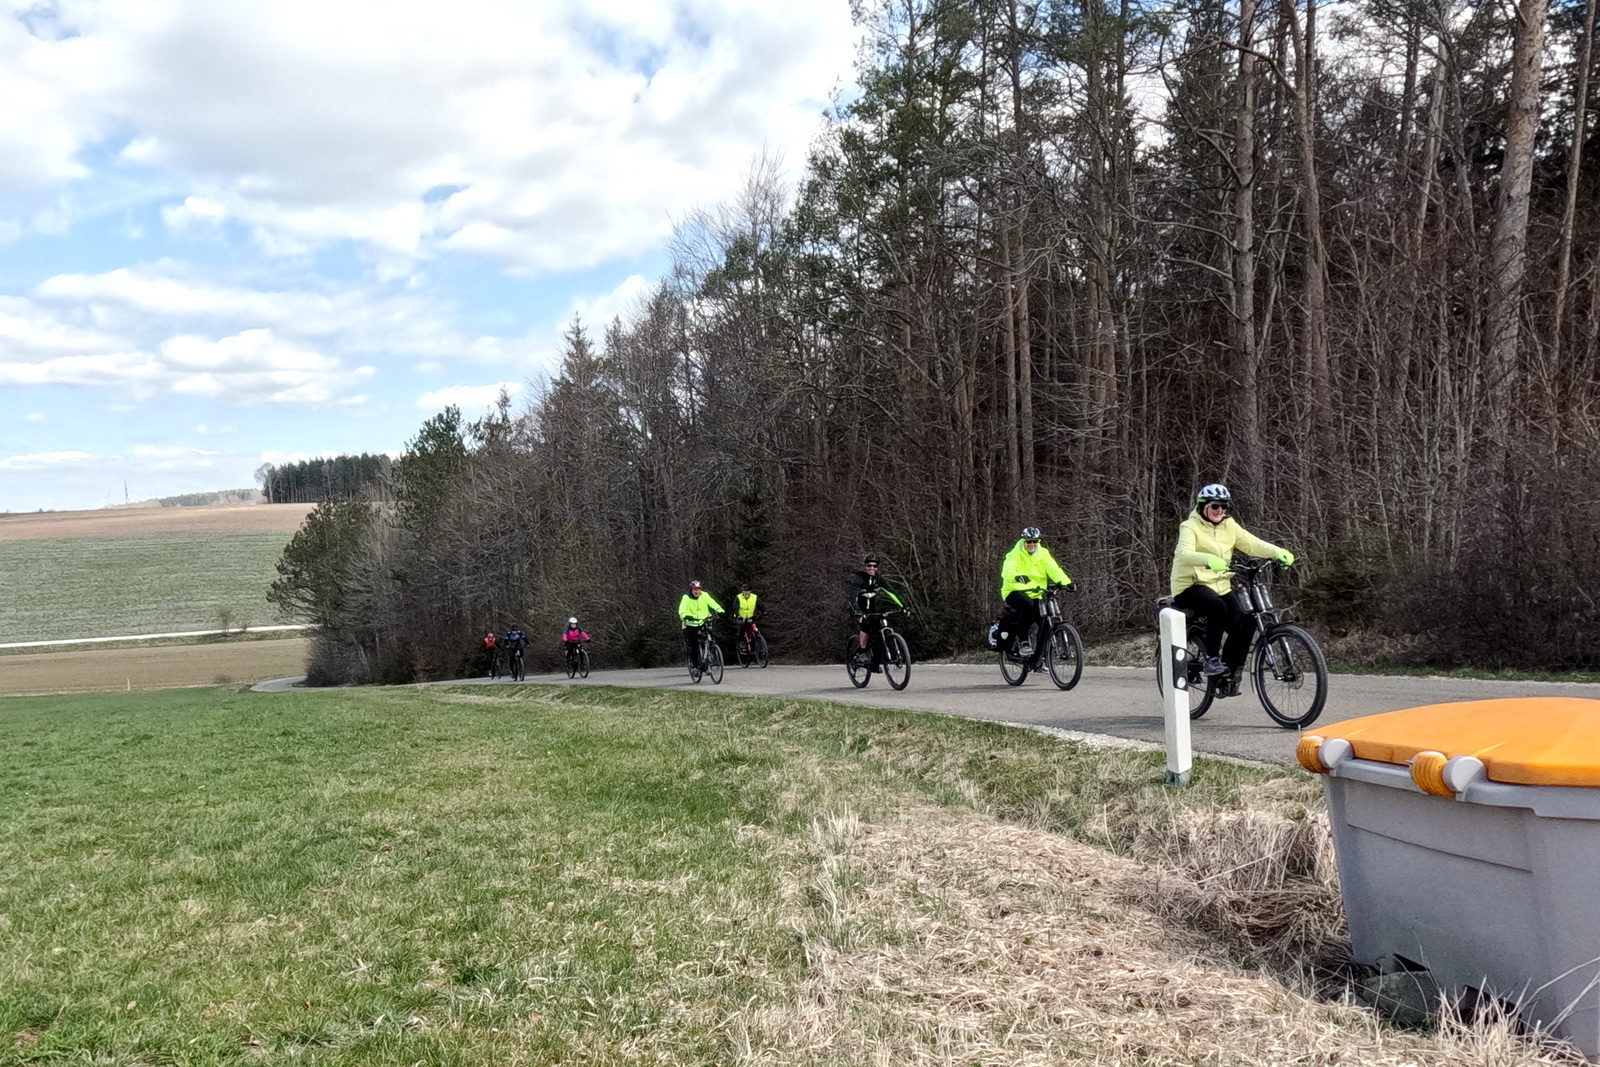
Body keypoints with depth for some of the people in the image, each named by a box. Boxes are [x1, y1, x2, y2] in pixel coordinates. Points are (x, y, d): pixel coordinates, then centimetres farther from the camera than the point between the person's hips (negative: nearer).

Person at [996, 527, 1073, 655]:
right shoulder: (1015, 554, -7)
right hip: (1014, 592, -4)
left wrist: (1065, 581, -33)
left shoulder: (1043, 554, 4)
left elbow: (1054, 569, -12)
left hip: (1034, 594, 4)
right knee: (1027, 604, -36)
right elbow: (1007, 572, -25)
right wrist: (1017, 577, -49)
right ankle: (1023, 642, -28)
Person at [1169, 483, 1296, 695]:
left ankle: (1227, 678, 2)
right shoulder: (1190, 527, -9)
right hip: (1190, 586, -6)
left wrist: (1278, 552, -22)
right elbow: (1184, 554, -29)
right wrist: (1209, 560, -47)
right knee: (1216, 606, -36)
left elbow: (1252, 544, -4)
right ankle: (1211, 659, -19)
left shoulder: (1229, 526, 8)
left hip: (1220, 586, 6)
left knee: (1243, 624, -13)